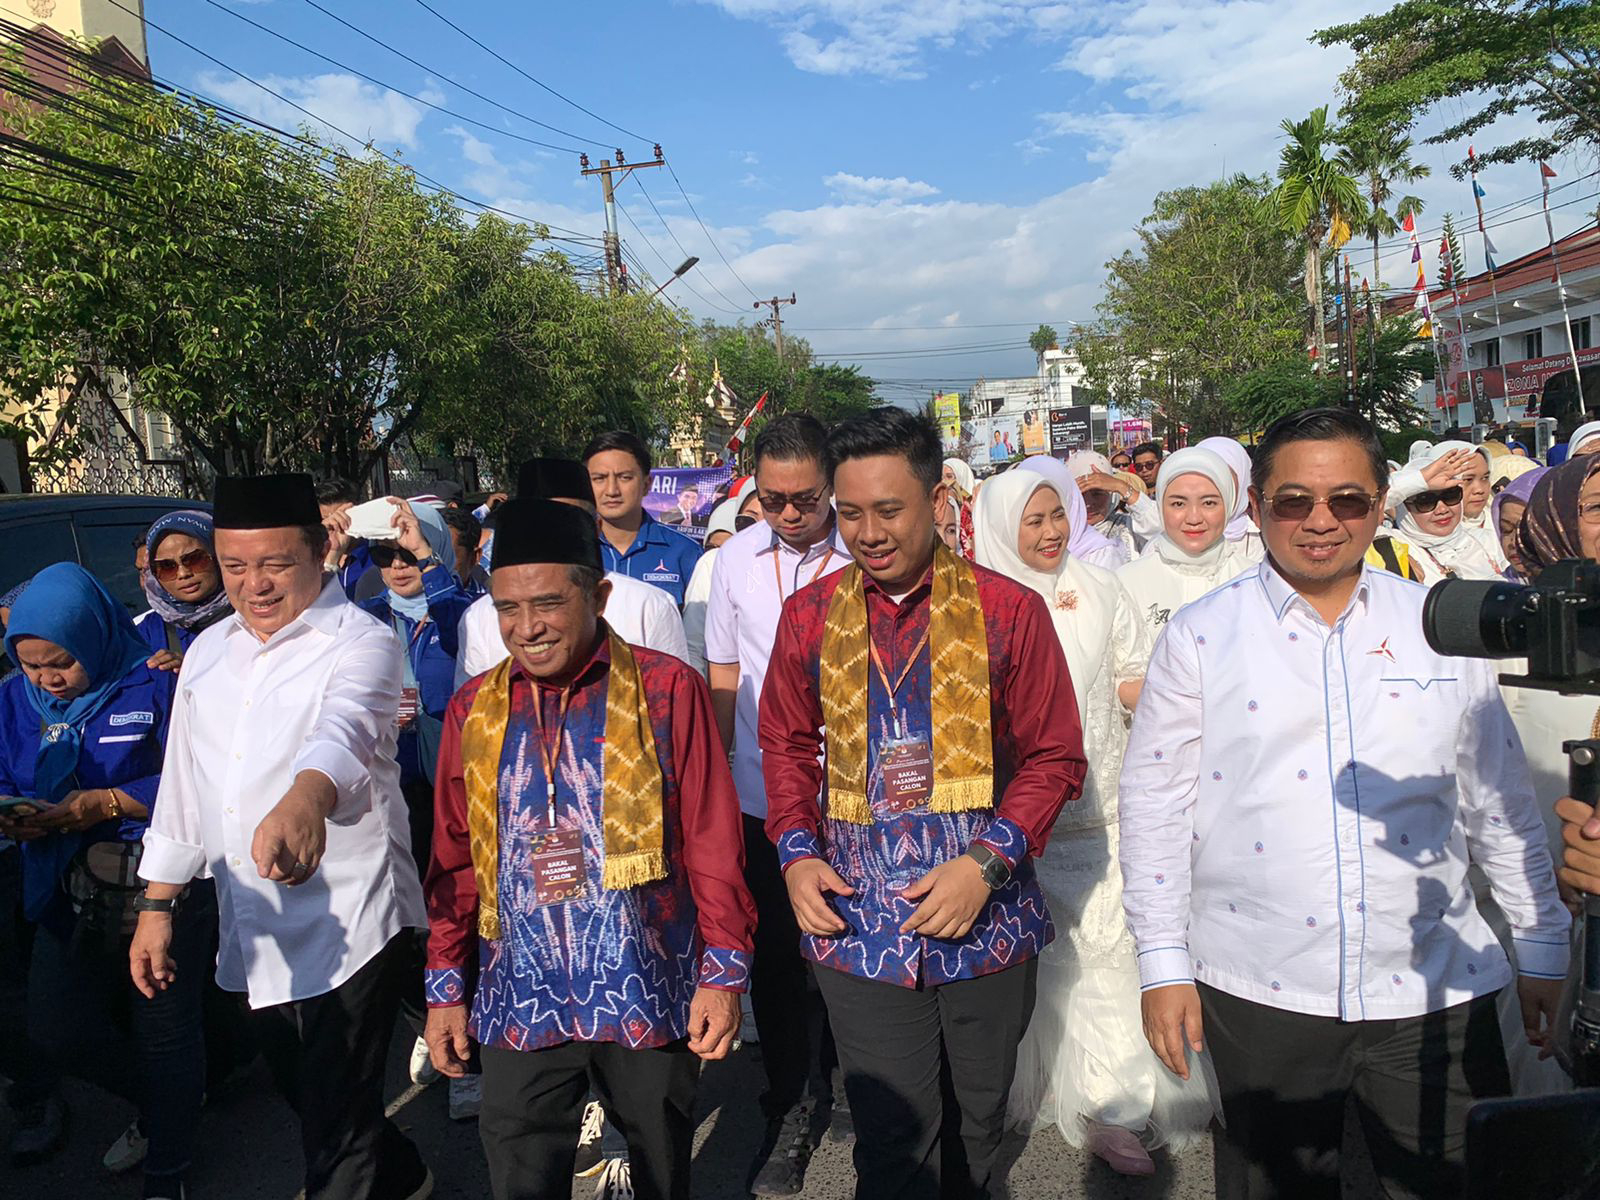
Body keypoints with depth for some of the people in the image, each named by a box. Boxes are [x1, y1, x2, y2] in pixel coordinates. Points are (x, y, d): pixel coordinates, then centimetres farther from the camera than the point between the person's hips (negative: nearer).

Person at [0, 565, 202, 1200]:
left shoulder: (157, 684, -11)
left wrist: (104, 804, -20)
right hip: (68, 899, 6)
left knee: (165, 1034, 7)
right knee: (55, 1032, 12)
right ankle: (164, 1105, 40)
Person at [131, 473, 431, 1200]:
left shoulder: (361, 643, -13)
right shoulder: (208, 652, 9)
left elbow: (345, 728, -35)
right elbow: (184, 784, 15)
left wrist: (305, 800, -55)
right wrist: (157, 906, 13)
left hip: (348, 925, -7)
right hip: (252, 932, 7)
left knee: (337, 1138, -1)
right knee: (307, 1102, 24)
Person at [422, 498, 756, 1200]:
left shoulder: (666, 690, -7)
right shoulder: (474, 709, 4)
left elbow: (713, 843, -6)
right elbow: (455, 860, 9)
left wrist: (723, 974, -7)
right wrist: (445, 987, 9)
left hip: (650, 995, -2)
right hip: (519, 1003, 2)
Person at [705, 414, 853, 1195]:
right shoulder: (736, 559, 2)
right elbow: (723, 675, 10)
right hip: (761, 799, 2)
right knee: (774, 960, 12)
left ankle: (844, 1084, 38)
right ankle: (789, 1110, 31)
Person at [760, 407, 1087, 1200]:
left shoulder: (1008, 611, -5)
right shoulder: (809, 615, 1)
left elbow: (1055, 756, -1)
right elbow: (787, 746, 11)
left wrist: (988, 862, -13)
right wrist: (797, 852, -3)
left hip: (987, 919, 0)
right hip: (859, 923, 0)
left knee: (976, 1125, 20)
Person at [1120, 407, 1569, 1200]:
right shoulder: (1200, 636, -2)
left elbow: (1500, 805, 11)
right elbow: (1155, 807, -2)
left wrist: (1541, 948, 12)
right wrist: (1164, 967, -4)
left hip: (1434, 994, 2)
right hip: (1259, 994, -1)